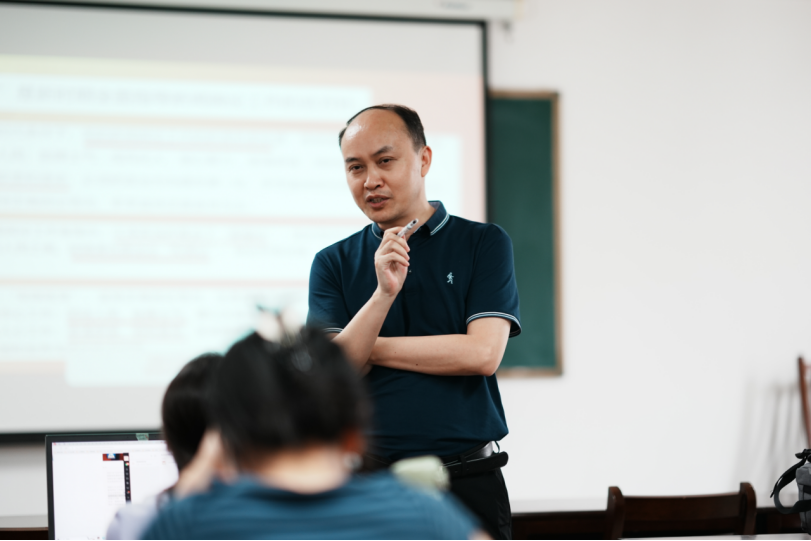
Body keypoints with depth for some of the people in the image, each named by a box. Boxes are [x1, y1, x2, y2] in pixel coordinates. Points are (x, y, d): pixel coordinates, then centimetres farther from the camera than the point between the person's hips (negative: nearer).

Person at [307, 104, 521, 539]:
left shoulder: (484, 244, 3)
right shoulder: (333, 263, 9)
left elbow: (482, 353, -9)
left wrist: (369, 349, -3)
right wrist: (383, 294, -17)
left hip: (467, 486, -1)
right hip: (365, 484, 1)